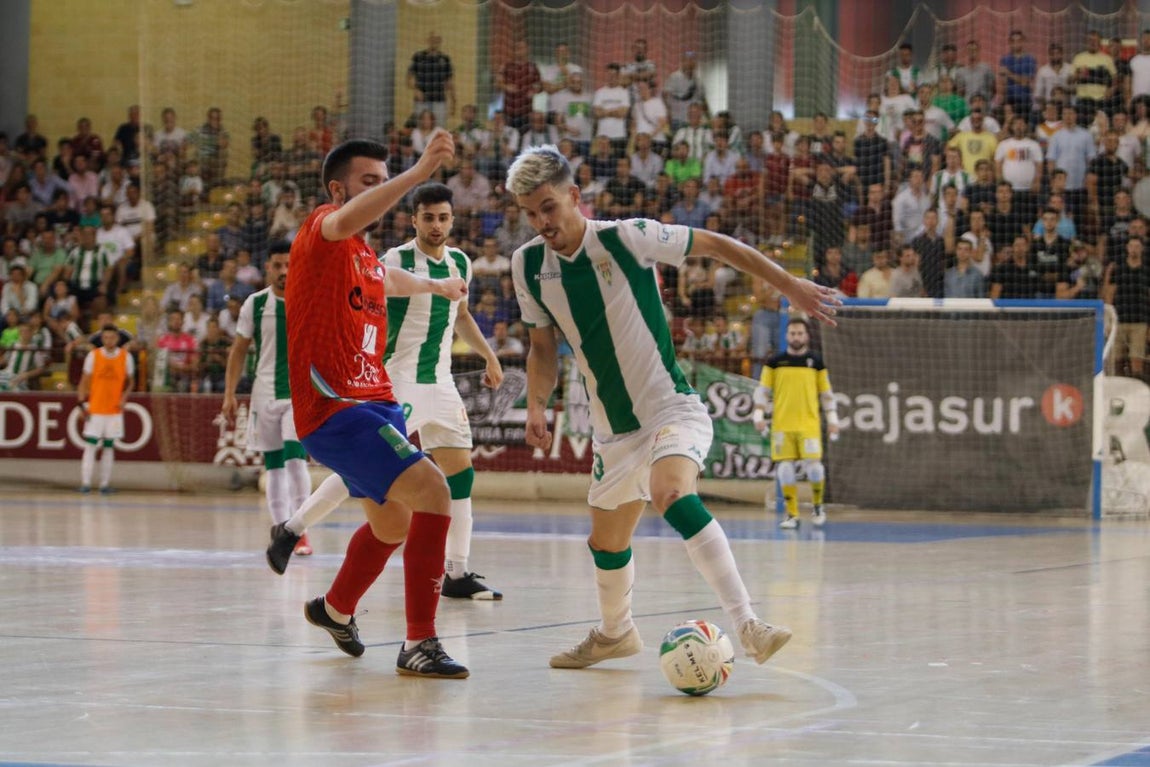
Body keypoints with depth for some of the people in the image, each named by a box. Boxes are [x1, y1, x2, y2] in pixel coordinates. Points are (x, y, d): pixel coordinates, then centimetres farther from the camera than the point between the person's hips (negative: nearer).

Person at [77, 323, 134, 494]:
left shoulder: (126, 357, 1)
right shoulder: (93, 355, -1)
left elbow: (129, 382, 11)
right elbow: (85, 381, 2)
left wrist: (124, 398, -6)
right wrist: (83, 402, -7)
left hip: (114, 410, 1)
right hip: (95, 409, -1)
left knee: (109, 447, 6)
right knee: (90, 446, -5)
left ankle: (105, 483, 11)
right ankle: (85, 482, -5)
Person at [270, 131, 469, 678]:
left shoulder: (366, 257, 16)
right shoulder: (322, 232, -11)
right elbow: (352, 218, -36)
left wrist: (438, 286, 58)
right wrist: (420, 172, -49)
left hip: (373, 403, 10)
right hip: (335, 409, -10)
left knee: (392, 525, 26)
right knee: (432, 492, -23)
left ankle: (336, 610, 52)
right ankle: (419, 645, -21)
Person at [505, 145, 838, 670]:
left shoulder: (625, 238, -15)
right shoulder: (528, 266, 0)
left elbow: (713, 244, -5)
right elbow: (543, 346, 15)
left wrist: (790, 285, -6)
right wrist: (536, 406, 0)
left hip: (671, 407, -6)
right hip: (613, 429, 6)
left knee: (671, 492, -34)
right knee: (606, 543, 15)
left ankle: (747, 626, -38)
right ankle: (615, 633, 46)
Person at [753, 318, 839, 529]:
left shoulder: (816, 362, 7)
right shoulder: (775, 362, 5)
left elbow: (826, 393, 12)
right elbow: (763, 391, 9)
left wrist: (832, 420, 8)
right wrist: (759, 415, 0)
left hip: (809, 424, -1)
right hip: (781, 424, 1)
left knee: (814, 465, -10)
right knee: (785, 469, -2)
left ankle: (818, 505, 16)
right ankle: (792, 515, 9)